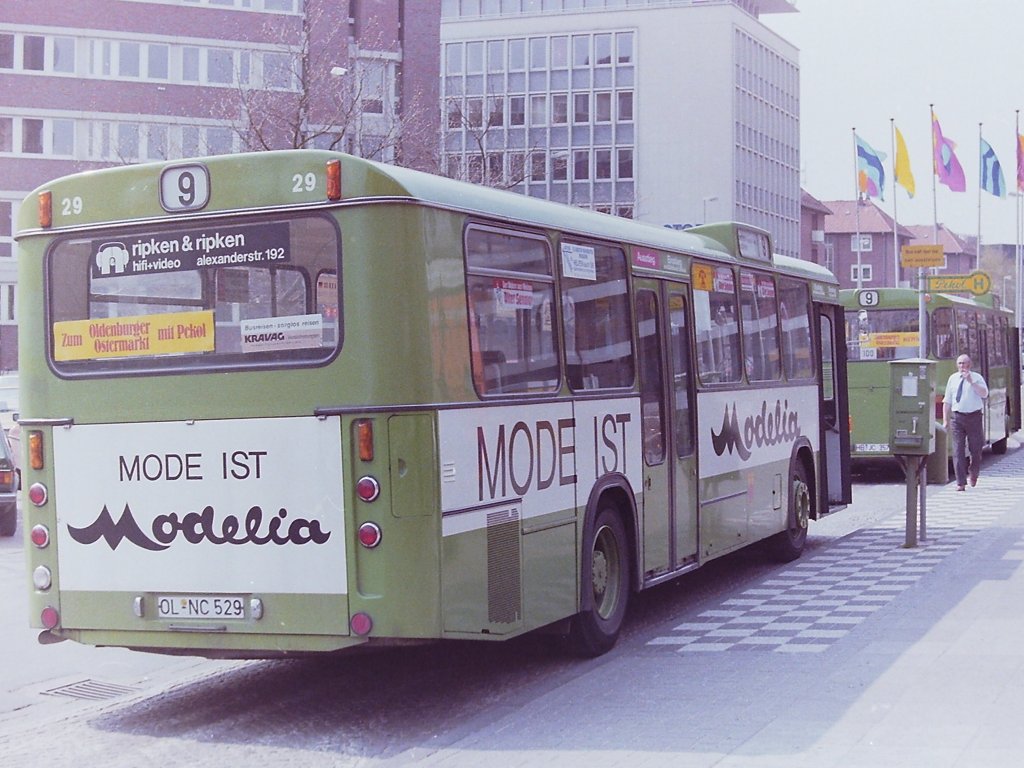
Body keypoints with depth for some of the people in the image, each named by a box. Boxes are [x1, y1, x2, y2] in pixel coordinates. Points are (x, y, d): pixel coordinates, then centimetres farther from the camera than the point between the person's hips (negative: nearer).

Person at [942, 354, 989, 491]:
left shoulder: (976, 378, 1)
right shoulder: (953, 378, 9)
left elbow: (984, 394, -16)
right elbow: (947, 401, 12)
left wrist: (971, 382, -22)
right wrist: (945, 420, 6)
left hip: (974, 417, -1)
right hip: (958, 417, 1)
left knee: (976, 449, 8)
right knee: (958, 450, -5)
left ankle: (973, 475, 34)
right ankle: (961, 483, -4)